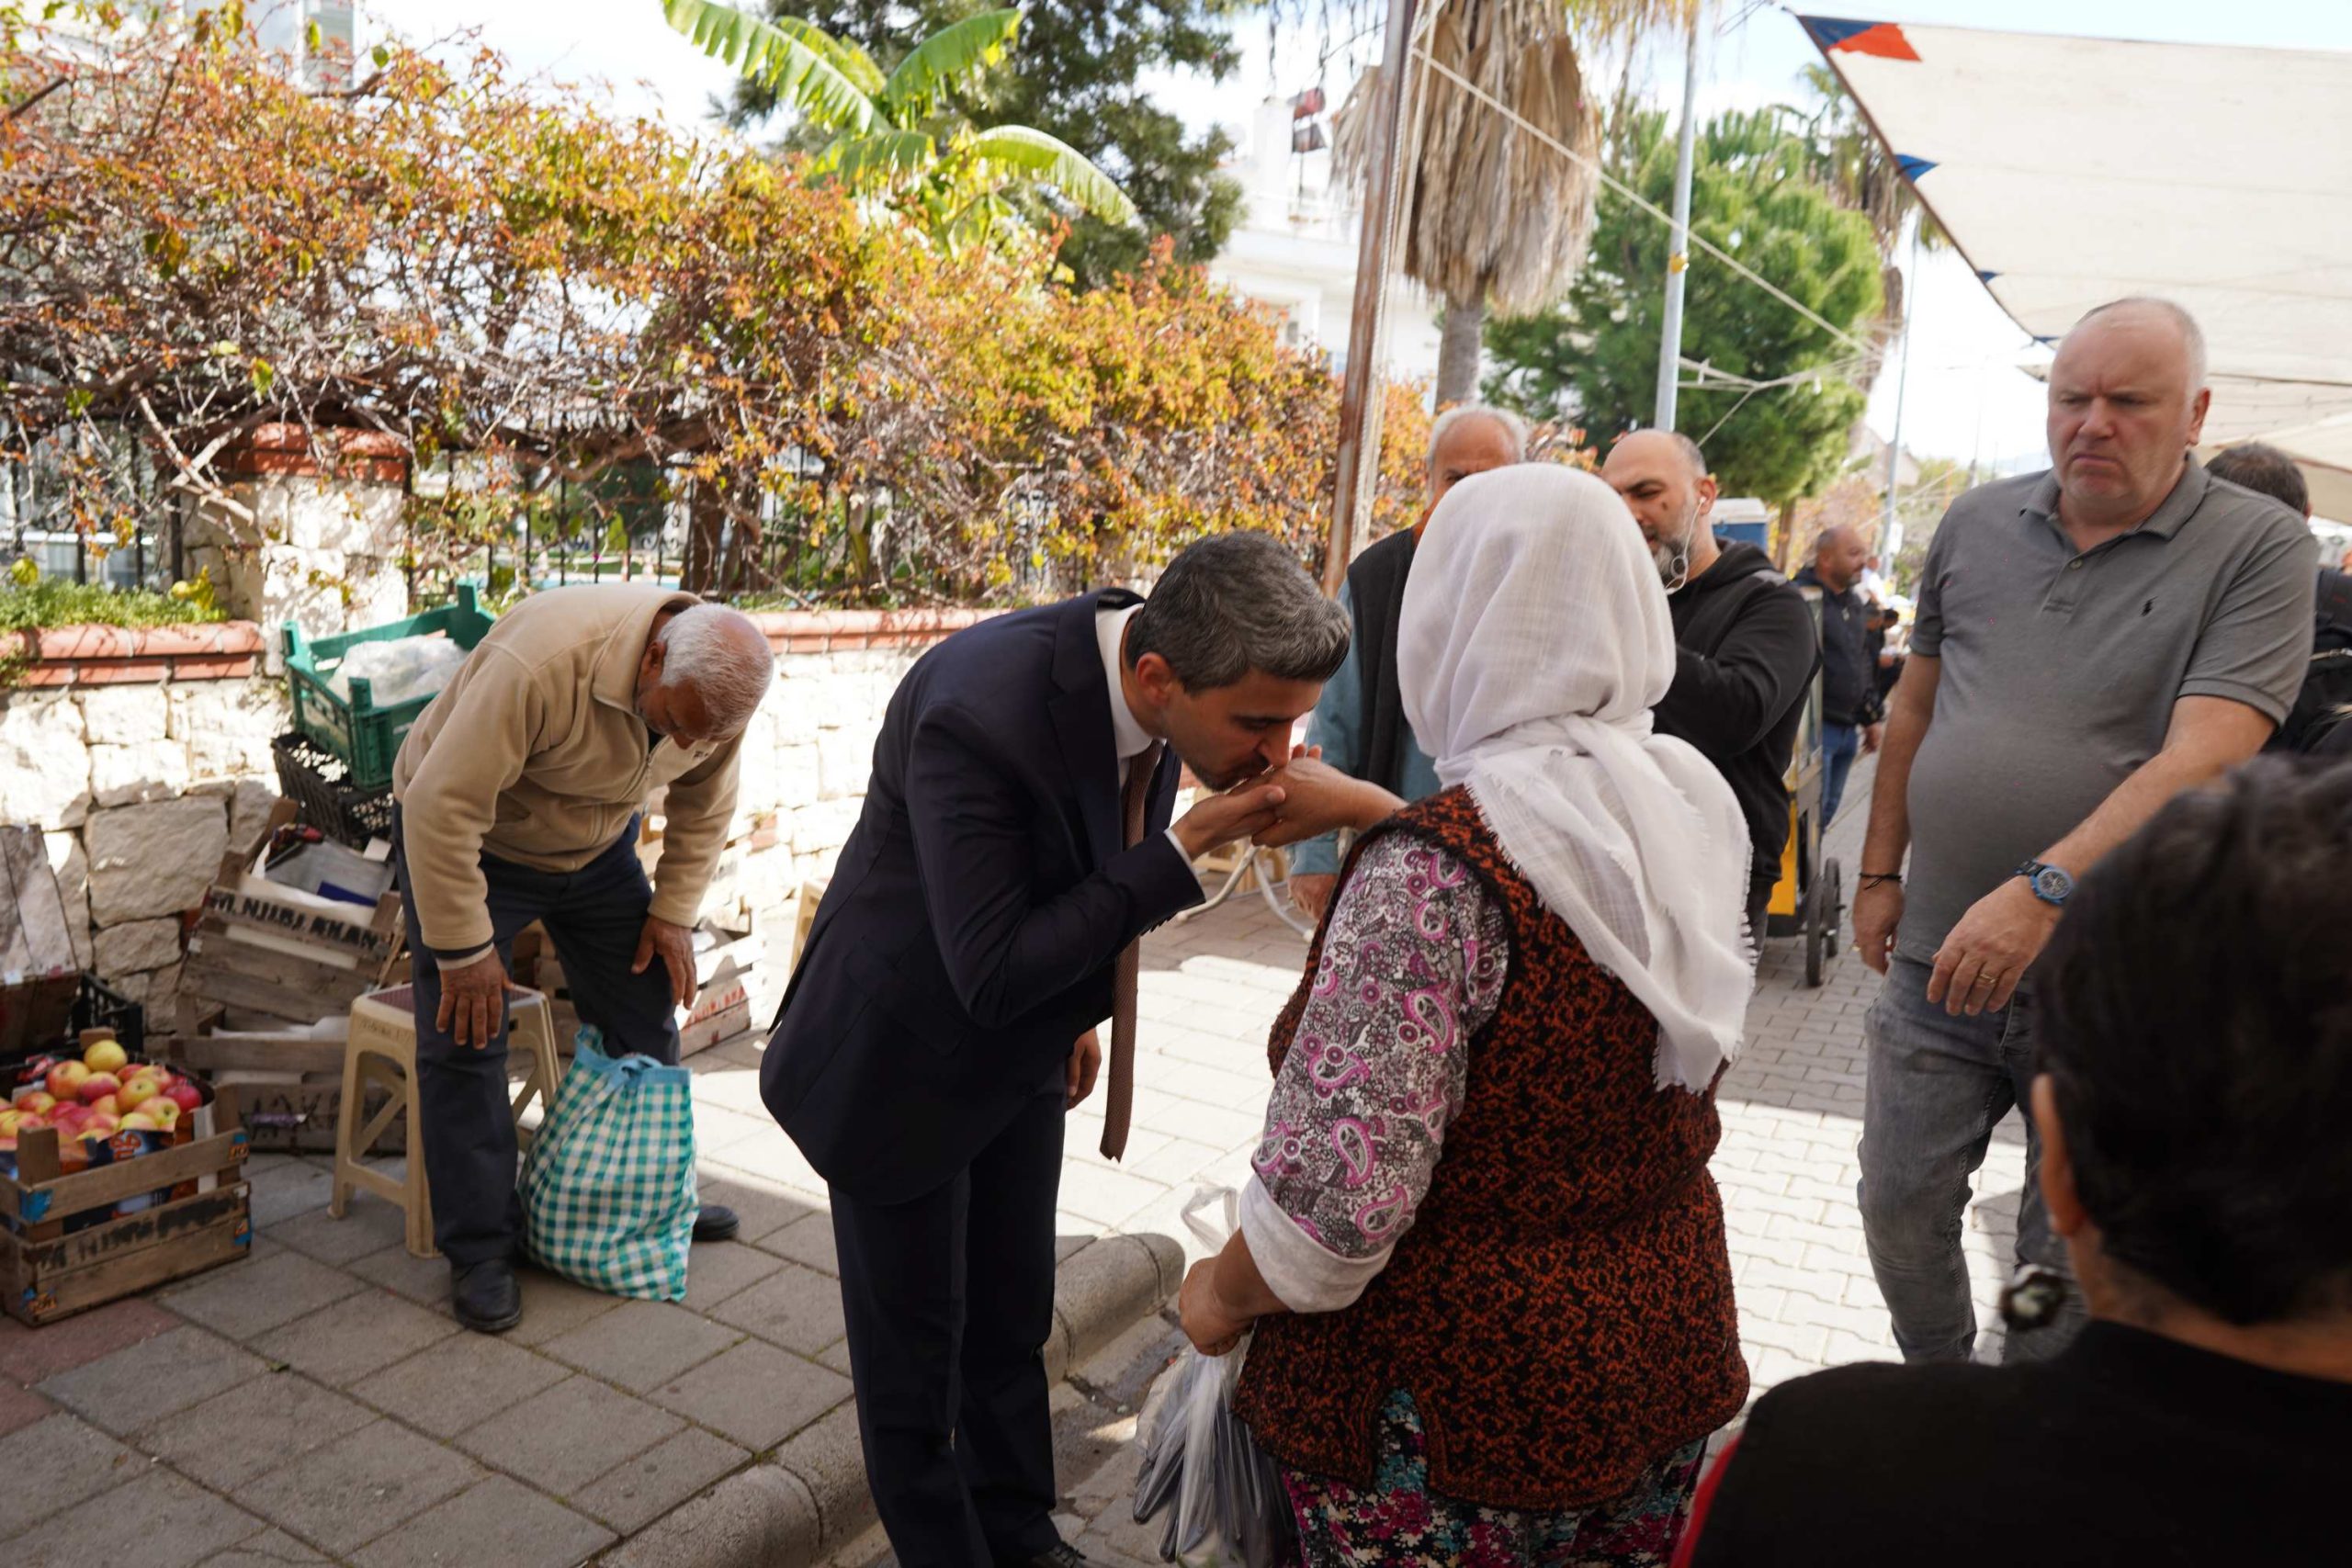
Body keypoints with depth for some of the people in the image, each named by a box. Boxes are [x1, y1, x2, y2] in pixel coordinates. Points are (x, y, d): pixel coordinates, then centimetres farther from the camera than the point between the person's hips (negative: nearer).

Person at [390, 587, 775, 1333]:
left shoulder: (716, 688, -20)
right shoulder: (543, 663, -40)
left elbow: (704, 806, -1)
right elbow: (442, 804, -35)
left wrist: (674, 911, -5)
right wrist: (464, 947, -28)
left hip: (598, 846, 6)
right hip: (466, 837, -5)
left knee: (646, 1009, 6)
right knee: (464, 1036, -9)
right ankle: (480, 1250, 4)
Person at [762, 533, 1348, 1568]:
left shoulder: (1152, 680, -13)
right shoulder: (978, 713, -36)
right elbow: (991, 975, -32)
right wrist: (1187, 847, -35)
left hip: (1021, 1057, 7)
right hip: (904, 1062, -6)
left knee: (1013, 1319, 21)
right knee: (915, 1345, 11)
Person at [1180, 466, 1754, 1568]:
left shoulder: (1427, 868, -27)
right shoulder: (1688, 808, -5)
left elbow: (1339, 1195, -28)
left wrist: (1223, 1293, -10)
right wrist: (1364, 809, 17)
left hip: (1456, 1394, -6)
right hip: (1663, 1344, 6)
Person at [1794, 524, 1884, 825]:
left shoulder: (1857, 603, 16)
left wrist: (1870, 718, 24)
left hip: (1848, 729, 8)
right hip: (1816, 728, -8)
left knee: (1827, 810, 14)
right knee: (1811, 811, -7)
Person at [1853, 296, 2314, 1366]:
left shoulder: (2258, 547, -8)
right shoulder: (1976, 523, 5)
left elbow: (2202, 759, -20)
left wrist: (2043, 892, -31)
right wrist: (1880, 873, 13)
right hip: (1940, 956, 4)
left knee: (2068, 1261, 11)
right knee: (1899, 1208, 13)